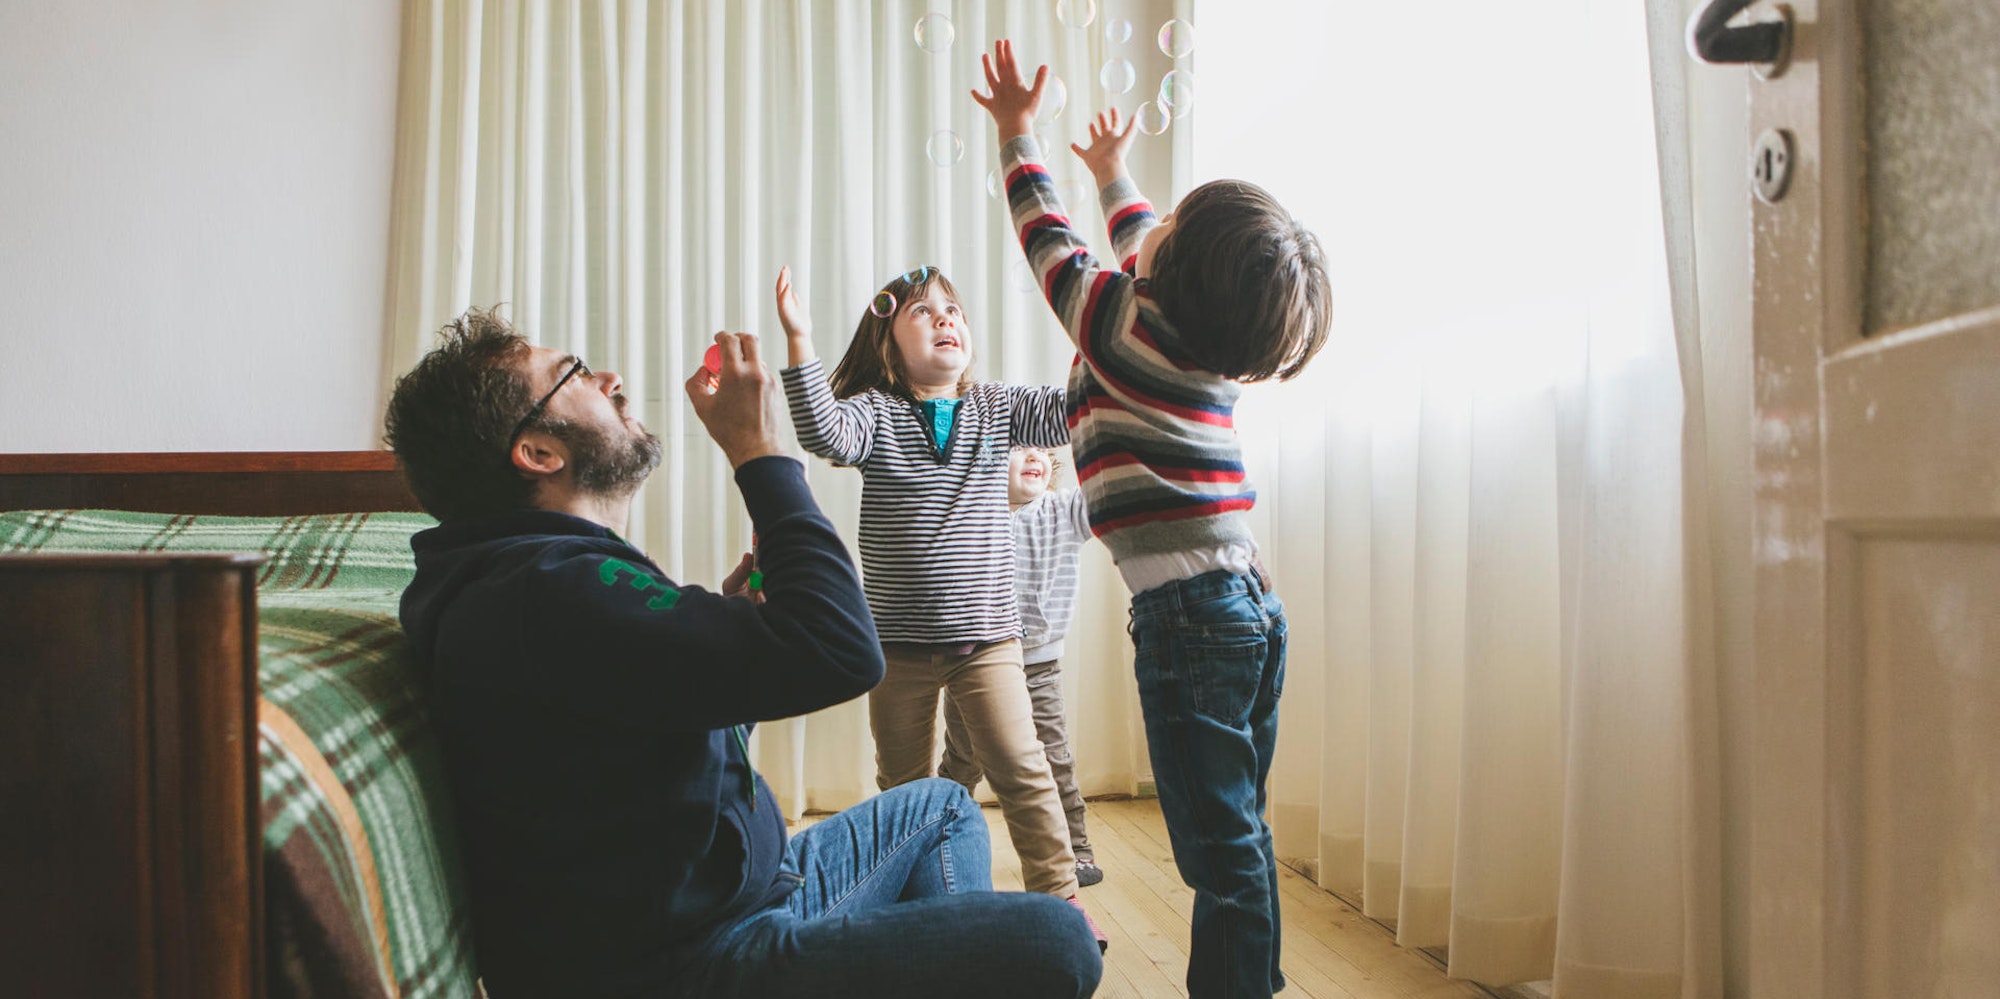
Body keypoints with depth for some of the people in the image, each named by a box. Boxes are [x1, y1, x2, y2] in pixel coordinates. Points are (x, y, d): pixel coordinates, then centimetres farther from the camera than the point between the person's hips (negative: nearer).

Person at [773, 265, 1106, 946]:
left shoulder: (995, 409, 4)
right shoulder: (875, 411, -3)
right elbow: (827, 434, -24)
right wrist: (800, 342, -33)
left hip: (985, 633, 0)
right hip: (898, 638, 0)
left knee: (1020, 767, -5)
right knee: (905, 783, 14)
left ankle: (1058, 894, 9)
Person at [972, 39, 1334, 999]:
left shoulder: (1121, 324, -8)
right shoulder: (1218, 344, 11)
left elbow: (1049, 237, 8)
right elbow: (1146, 260, 30)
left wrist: (1016, 132, 22)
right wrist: (1112, 172, 46)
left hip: (1190, 614, -8)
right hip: (1253, 605, 8)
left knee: (1218, 846, -4)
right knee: (1237, 833, 16)